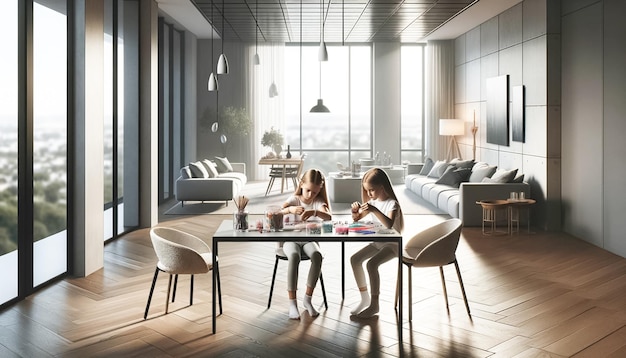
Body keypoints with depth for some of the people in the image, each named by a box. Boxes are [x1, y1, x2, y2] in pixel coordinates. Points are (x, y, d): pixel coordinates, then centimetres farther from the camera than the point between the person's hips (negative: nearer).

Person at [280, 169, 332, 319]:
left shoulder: (318, 202, 1)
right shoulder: (294, 199, 0)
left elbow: (328, 217, -20)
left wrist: (315, 212, -40)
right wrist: (290, 209, -41)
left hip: (309, 239, 1)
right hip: (291, 239, -1)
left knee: (317, 256, -33)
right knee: (294, 256, -36)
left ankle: (307, 298, -18)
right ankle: (292, 302, -28)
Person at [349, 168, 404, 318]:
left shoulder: (392, 204, -16)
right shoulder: (372, 202, 6)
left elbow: (389, 224, -34)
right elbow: (356, 219, 14)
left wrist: (374, 210, -41)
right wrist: (355, 210, -8)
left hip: (391, 244, -8)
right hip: (377, 242, 8)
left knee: (371, 264, -28)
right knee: (354, 259, -5)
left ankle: (374, 304, -16)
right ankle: (365, 298, 4)